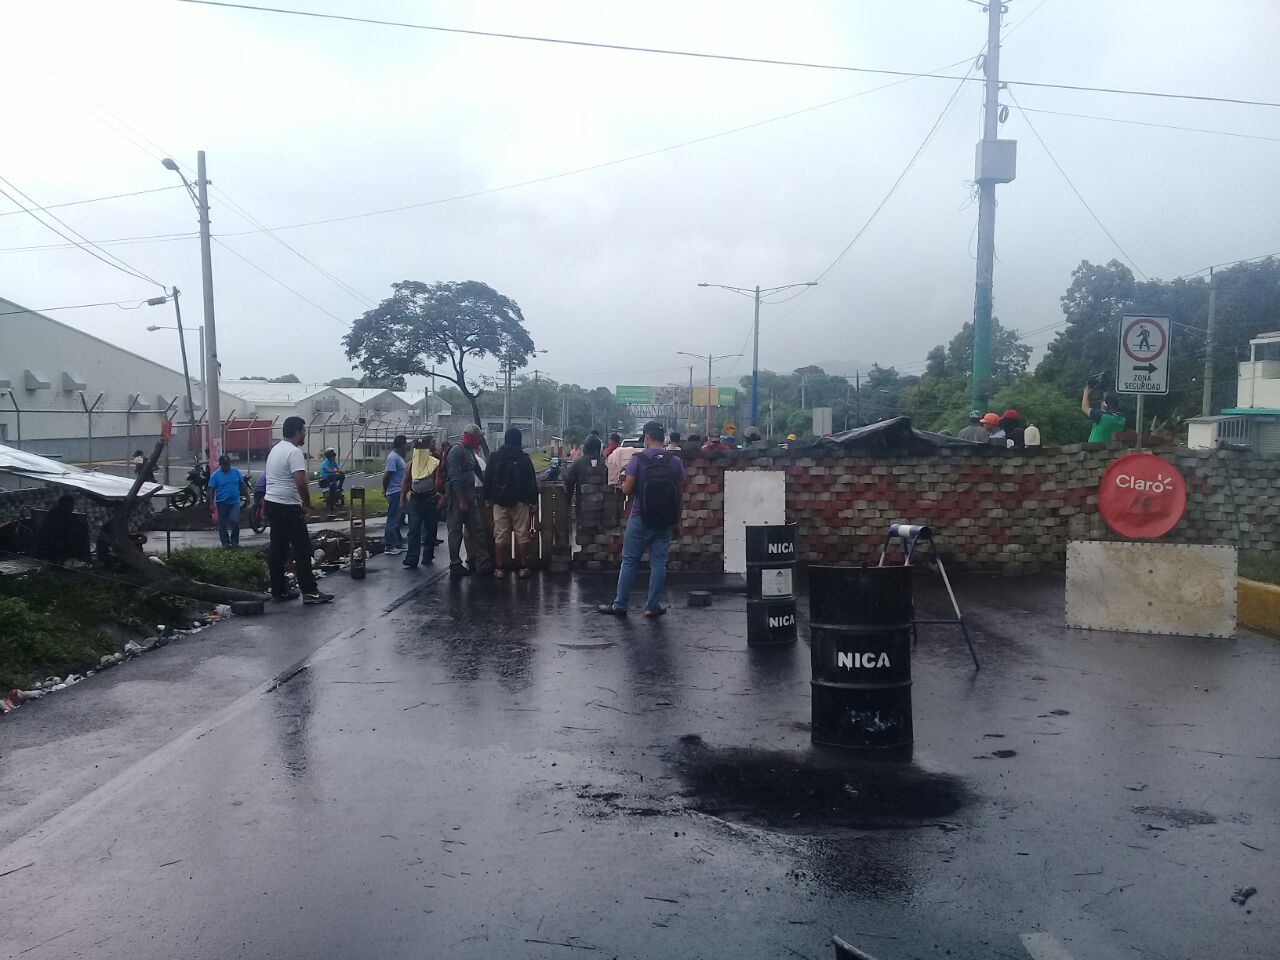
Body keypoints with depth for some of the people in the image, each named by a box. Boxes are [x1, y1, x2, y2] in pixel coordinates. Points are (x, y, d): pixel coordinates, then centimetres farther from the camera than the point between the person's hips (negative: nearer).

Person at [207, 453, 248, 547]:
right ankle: (225, 542, 19)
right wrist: (212, 503, -7)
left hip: (234, 502, 1)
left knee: (235, 521, -10)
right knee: (222, 524, 7)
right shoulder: (215, 475, -4)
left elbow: (243, 485, 12)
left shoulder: (236, 472, 3)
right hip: (221, 503, -1)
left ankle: (235, 541, 6)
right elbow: (211, 490, -3)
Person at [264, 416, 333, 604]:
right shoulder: (294, 452, -16)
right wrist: (307, 504, -12)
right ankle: (310, 592, -5)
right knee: (302, 549, -5)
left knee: (278, 549, 12)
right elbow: (300, 482, -26)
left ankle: (278, 590, 16)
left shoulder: (275, 449, 15)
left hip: (272, 504, 10)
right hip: (288, 507, -9)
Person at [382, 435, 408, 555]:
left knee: (397, 518, 16)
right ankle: (389, 546, -1)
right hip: (394, 492, -10)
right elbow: (386, 475, -21)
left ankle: (397, 543, 24)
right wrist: (385, 489, -10)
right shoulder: (393, 457, -17)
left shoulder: (398, 456, 14)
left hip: (398, 492, 10)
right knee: (393, 519, -5)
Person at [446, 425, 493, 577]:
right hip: (457, 496, -9)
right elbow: (454, 478, -20)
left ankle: (481, 563, 9)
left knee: (477, 529, 7)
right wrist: (462, 501, -22)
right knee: (456, 531, 0)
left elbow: (477, 471, 27)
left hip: (469, 496, 9)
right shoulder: (457, 450, -14)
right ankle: (455, 566, 8)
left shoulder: (469, 451, 14)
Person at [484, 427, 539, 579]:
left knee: (500, 536, 4)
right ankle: (522, 567, 5)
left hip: (500, 502, 2)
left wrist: (488, 498, 13)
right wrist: (534, 502, 3)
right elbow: (532, 482, -3)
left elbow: (487, 480, 6)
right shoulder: (524, 459, -3)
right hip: (520, 502, -2)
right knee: (522, 536, 3)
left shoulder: (495, 457, 3)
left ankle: (500, 568, 5)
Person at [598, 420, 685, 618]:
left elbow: (627, 489, -11)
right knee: (659, 563, 7)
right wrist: (677, 520, 12)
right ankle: (652, 606, 10)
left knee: (629, 561, 6)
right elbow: (680, 494, 4)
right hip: (665, 521, 3)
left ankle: (619, 605, 11)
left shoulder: (638, 460, -9)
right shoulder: (675, 461, 1)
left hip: (640, 519, -2)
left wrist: (622, 484, 12)